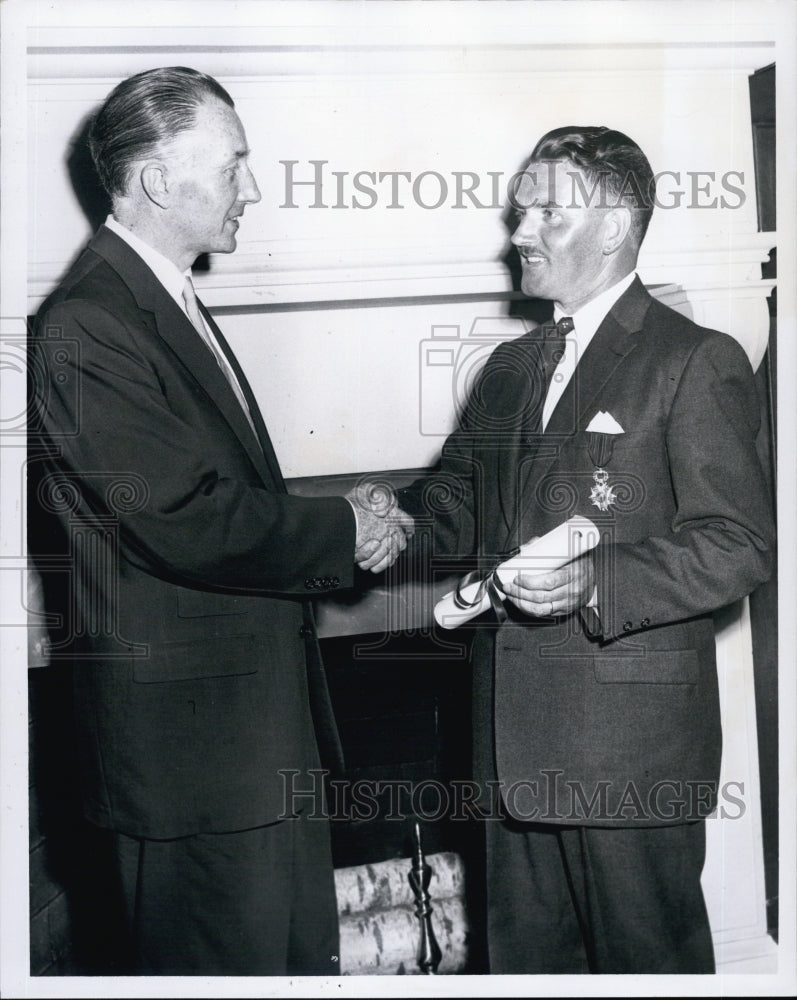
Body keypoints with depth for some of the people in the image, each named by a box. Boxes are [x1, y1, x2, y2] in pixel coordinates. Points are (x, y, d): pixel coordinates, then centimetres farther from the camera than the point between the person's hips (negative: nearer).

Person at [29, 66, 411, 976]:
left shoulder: (172, 304, 15)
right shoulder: (86, 328, -19)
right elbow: (190, 523, -24)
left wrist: (343, 518, 2)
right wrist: (344, 532, -11)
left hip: (270, 728, 10)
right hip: (191, 742, -10)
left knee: (304, 959, 20)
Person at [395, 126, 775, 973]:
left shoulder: (697, 362, -6)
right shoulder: (509, 368, 16)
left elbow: (739, 545, -12)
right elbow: (459, 504, 21)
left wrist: (596, 583, -25)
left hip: (633, 740, -6)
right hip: (515, 740, 7)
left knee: (647, 957, 7)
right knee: (524, 954, 17)